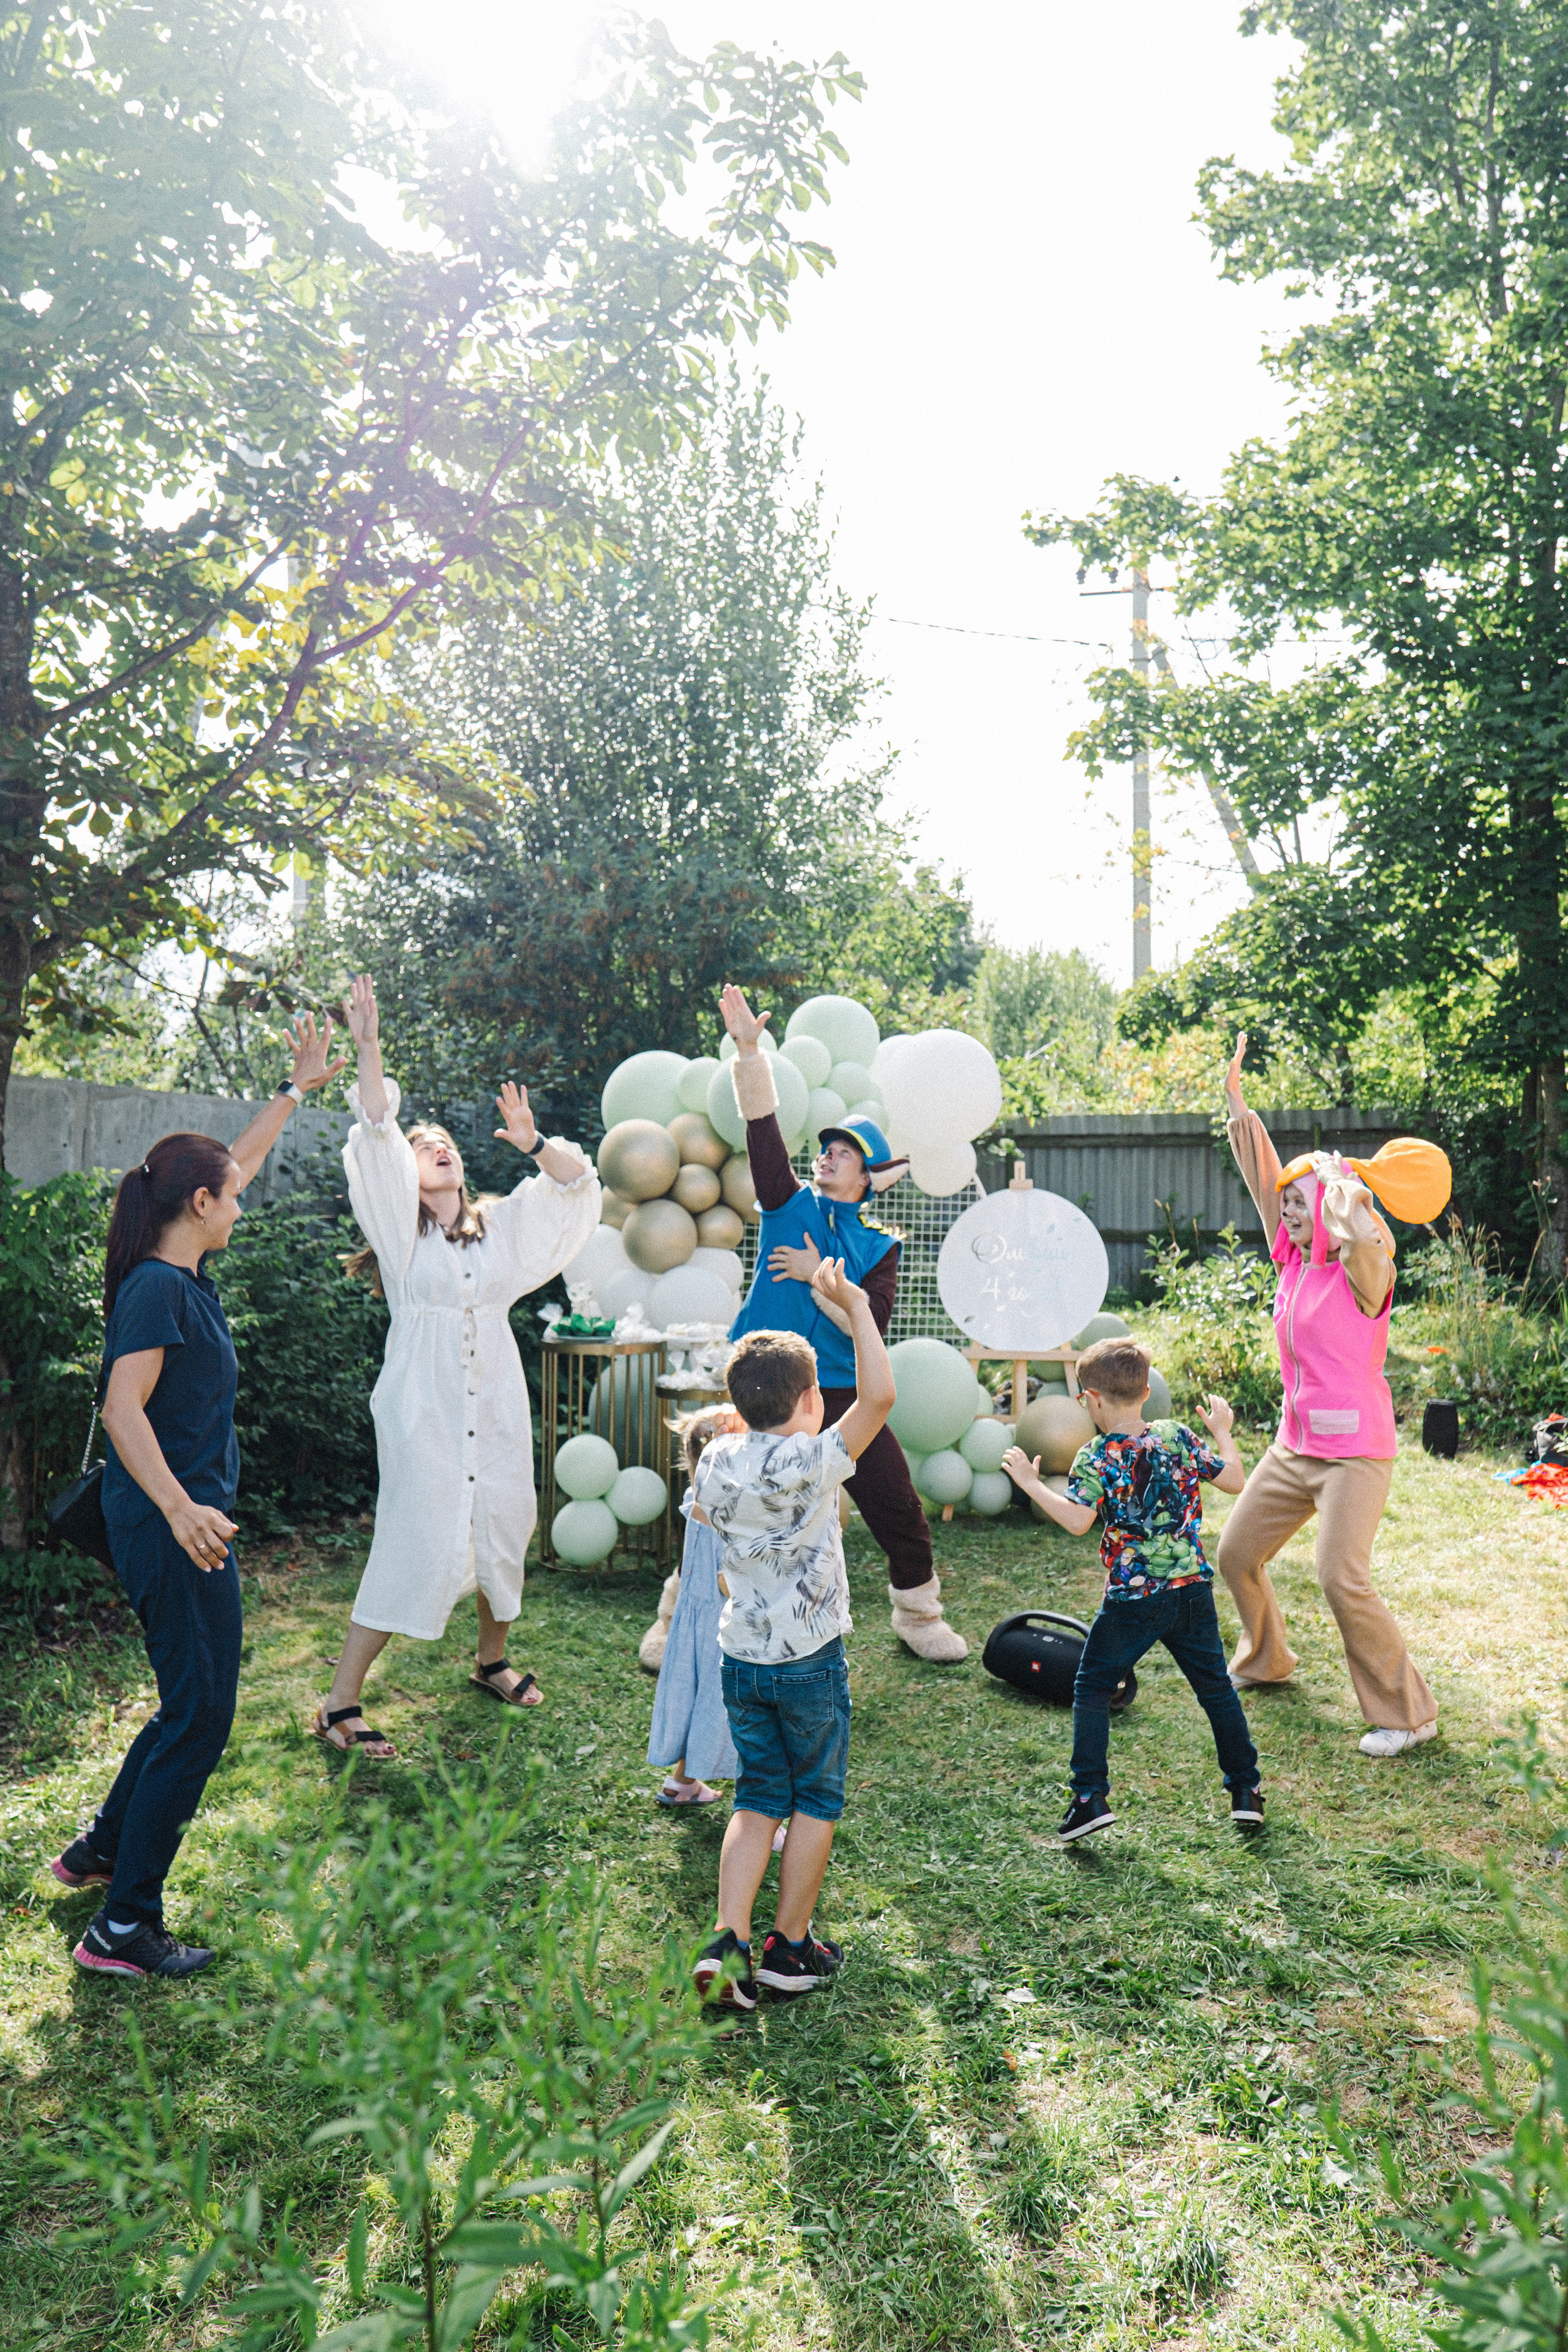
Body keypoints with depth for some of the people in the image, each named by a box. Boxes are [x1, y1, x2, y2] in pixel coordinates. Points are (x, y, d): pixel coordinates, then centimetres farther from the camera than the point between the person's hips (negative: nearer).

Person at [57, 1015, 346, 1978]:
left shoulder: (190, 1274, 9)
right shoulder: (157, 1288, -17)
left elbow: (240, 1161, 21)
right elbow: (124, 1408, -25)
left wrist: (299, 1086, 29)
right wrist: (179, 1509, -37)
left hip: (189, 1520, 10)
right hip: (170, 1527, -10)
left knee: (198, 1702, 20)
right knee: (199, 1715, -3)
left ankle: (103, 1847, 37)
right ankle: (125, 1927, 7)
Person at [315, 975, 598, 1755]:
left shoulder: (503, 1224, 11)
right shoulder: (401, 1226, 0)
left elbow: (577, 1183, 12)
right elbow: (375, 1137, -12)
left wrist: (531, 1142, -4)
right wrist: (369, 1049, -20)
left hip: (495, 1401, 5)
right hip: (424, 1405, -5)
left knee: (502, 1525, 12)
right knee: (414, 1543, -8)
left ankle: (492, 1659, 37)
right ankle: (338, 1704, 1)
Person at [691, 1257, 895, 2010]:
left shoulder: (715, 1461, -3)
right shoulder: (809, 1463, -20)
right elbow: (879, 1395, -27)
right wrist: (855, 1307, -21)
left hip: (741, 1659, 5)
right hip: (810, 1664, -5)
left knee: (758, 1800, 15)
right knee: (816, 1801, 14)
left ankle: (728, 1942, 4)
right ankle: (791, 1947, 22)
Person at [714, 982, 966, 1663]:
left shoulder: (879, 1246, 4)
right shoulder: (790, 1204, 4)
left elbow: (871, 1325, -9)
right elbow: (762, 1128, -9)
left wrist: (818, 1276, -13)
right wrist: (749, 1049, -19)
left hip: (843, 1396, 1)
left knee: (898, 1509, 4)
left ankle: (918, 1614, 27)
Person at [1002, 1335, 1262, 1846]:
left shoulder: (1094, 1458, -10)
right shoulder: (1178, 1436, 0)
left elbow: (1077, 1520, -21)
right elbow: (1234, 1481, 6)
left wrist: (1031, 1483, -11)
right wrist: (1221, 1431, 21)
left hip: (1132, 1599, -4)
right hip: (1193, 1590, 4)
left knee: (1092, 1689, 9)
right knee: (1216, 1687, 18)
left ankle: (1091, 1797, 4)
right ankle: (1246, 1791, 24)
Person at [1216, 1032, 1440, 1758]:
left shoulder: (1363, 1272, -14)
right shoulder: (1293, 1261, 5)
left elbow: (1362, 1234, -38)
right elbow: (1263, 1176, 5)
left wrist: (1339, 1180, -20)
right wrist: (1236, 1101, 4)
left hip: (1355, 1449, -8)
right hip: (1294, 1445, 8)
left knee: (1342, 1576, -17)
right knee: (1236, 1553, 13)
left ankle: (1406, 1712, 1)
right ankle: (1265, 1659, 38)